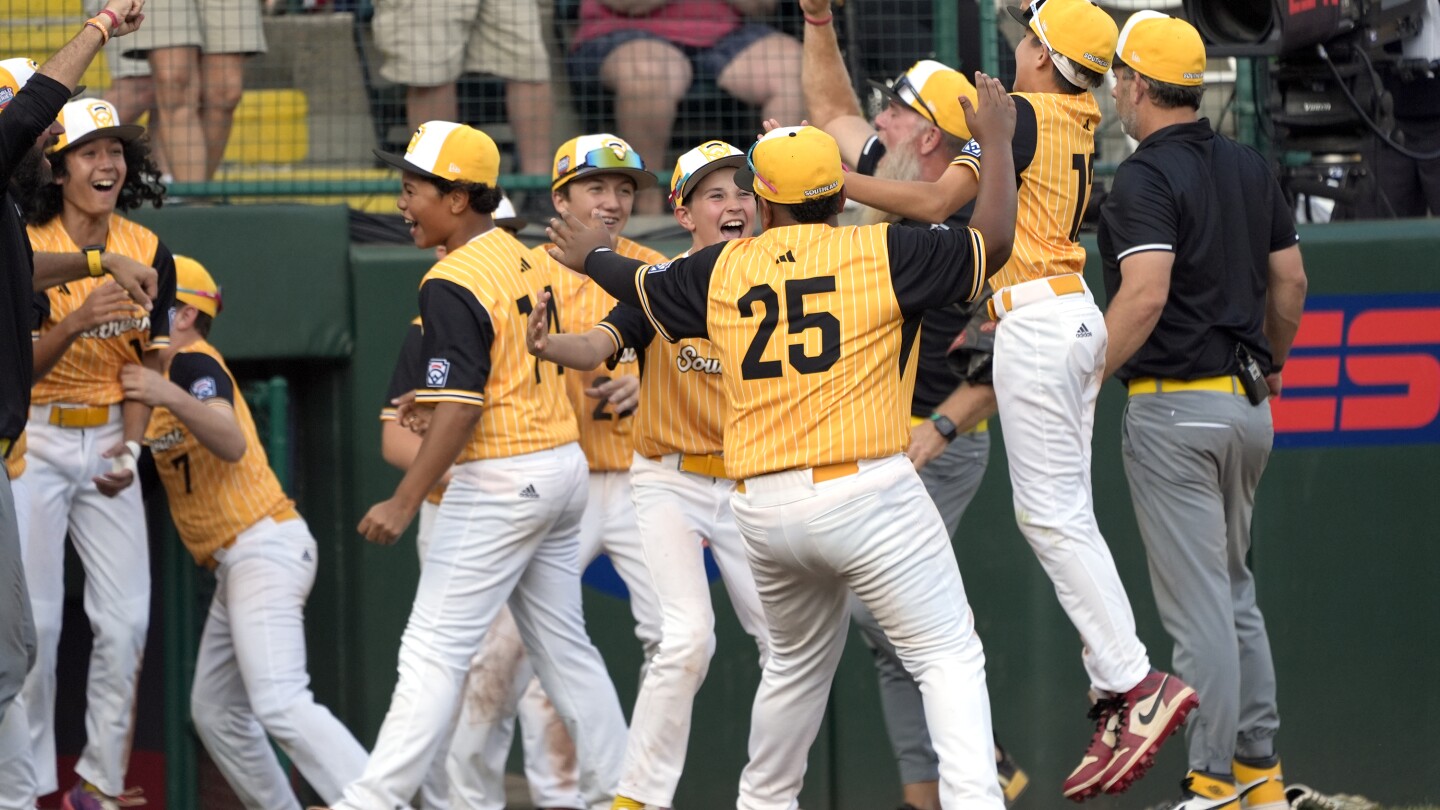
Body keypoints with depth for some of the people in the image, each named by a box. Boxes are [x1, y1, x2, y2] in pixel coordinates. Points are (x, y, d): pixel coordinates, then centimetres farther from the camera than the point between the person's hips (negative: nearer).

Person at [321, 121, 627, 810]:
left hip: (502, 481, -9)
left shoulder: (452, 284, -17)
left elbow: (459, 409, -22)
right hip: (562, 464, 9)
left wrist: (404, 502, -22)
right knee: (562, 645, 15)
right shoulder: (519, 256, 10)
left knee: (434, 649, -10)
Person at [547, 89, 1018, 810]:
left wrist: (594, 256, 53)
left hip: (762, 507, 5)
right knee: (948, 656, -4)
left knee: (798, 664, 26)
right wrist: (996, 142, 12)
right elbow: (991, 242, -2)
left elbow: (642, 285, 30)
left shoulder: (723, 270, 11)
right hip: (864, 490, -5)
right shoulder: (879, 254, -2)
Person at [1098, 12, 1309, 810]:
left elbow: (1145, 295, -25)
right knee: (1235, 592, 17)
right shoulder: (1249, 167, 10)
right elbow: (1291, 281, 15)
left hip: (1174, 407, -8)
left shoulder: (1145, 177, -14)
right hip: (1248, 405, 8)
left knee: (1197, 604, -6)